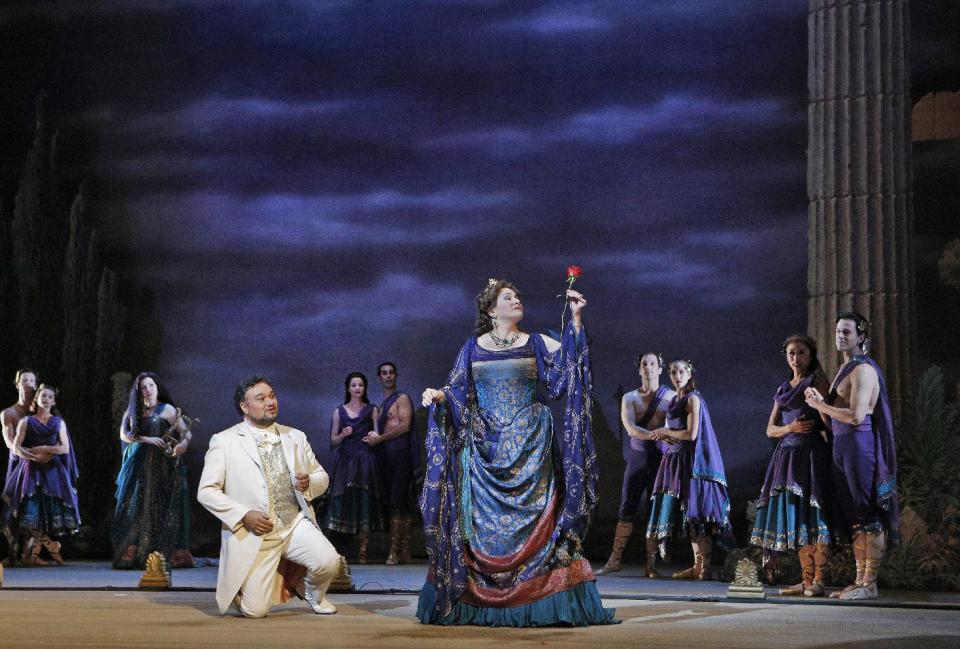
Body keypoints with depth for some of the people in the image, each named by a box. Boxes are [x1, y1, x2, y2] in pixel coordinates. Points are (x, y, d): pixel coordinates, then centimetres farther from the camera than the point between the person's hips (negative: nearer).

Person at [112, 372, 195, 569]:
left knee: (160, 508, -7)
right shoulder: (133, 411, 13)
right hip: (138, 466, 4)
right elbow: (124, 435, 3)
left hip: (161, 467, -4)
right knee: (136, 507, -2)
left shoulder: (167, 409, 1)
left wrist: (184, 443, -28)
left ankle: (163, 555, -7)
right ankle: (131, 555, -4)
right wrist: (148, 439, -11)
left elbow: (186, 433, -5)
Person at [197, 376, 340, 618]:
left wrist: (309, 483, -6)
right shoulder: (224, 441, 0)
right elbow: (206, 491, -4)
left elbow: (321, 477, 20)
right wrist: (244, 516, -17)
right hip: (253, 532, -3)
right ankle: (238, 587, 25)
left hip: (297, 523, 3)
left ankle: (313, 593, 12)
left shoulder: (296, 437, 13)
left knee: (329, 561, -25)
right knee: (255, 611, -12)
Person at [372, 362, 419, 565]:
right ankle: (404, 552, 6)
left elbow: (405, 426, -10)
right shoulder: (381, 403, 23)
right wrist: (374, 439, 2)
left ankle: (394, 551, -18)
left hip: (400, 452, -8)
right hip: (386, 455, 8)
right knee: (401, 505, 6)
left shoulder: (402, 398, 1)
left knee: (397, 503, -13)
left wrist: (379, 439, -9)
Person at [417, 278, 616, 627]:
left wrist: (575, 320, -12)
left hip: (528, 443, -1)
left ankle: (536, 602, -5)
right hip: (484, 444, 1)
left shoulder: (536, 344, 7)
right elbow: (456, 389, 10)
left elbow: (570, 361, -5)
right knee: (483, 519, -1)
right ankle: (478, 603, 4)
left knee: (530, 518, -7)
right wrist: (437, 396, -10)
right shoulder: (474, 347, 10)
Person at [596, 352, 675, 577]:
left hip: (660, 457, -1)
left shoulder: (671, 396, 3)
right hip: (637, 456, 1)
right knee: (627, 509, 0)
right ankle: (615, 560, 4)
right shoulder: (630, 398, 6)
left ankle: (651, 564, 3)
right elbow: (630, 428, -9)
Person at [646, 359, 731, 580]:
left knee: (695, 513, -8)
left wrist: (666, 431, -6)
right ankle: (698, 566, 12)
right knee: (688, 515, 8)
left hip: (693, 462, -9)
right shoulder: (676, 400, 16)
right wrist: (664, 437, 2)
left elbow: (691, 434, -17)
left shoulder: (693, 399, -10)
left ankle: (704, 567, -6)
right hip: (678, 460, 9)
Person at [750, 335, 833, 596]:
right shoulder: (783, 389, 20)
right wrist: (790, 427, -3)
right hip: (788, 455, 6)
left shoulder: (817, 382, 2)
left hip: (812, 454, -6)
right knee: (796, 520, 3)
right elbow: (770, 429, 14)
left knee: (813, 517, -11)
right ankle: (806, 580, 5)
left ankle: (818, 581, -11)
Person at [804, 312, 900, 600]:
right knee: (854, 515, 11)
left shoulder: (863, 370, -11)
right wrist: (821, 402, 3)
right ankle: (860, 581, 14)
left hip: (859, 443, -10)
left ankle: (870, 584, -7)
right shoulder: (844, 370, 20)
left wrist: (821, 406, -10)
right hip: (842, 445, 10)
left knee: (867, 515, -8)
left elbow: (856, 416, -20)